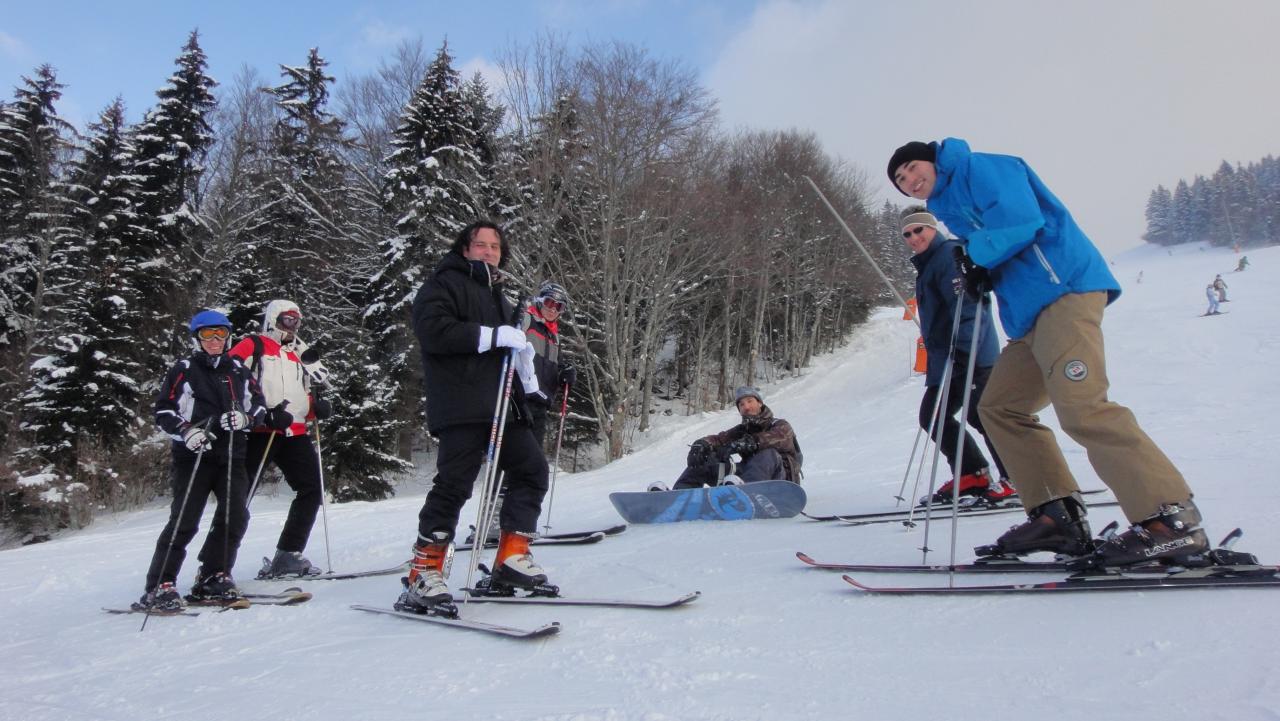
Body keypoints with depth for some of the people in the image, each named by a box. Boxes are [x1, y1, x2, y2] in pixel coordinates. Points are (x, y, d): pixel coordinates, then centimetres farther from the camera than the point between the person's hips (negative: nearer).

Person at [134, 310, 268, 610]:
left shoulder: (239, 371, 15)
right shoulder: (184, 369, 4)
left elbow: (260, 405, 14)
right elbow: (163, 411, 1)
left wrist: (245, 418, -8)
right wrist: (187, 431, -16)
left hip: (231, 456, 4)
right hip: (192, 456, -4)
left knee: (235, 516, -5)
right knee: (185, 521, -9)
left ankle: (212, 579, 7)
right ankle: (159, 587, -1)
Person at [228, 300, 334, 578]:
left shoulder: (299, 355, 24)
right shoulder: (253, 345, 5)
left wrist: (318, 408, 2)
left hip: (295, 433, 6)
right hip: (260, 431, -6)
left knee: (312, 490, -2)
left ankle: (287, 555, 2)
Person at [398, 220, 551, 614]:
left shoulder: (498, 296, 28)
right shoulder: (444, 284, 2)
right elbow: (432, 329, -16)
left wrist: (524, 364, 13)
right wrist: (494, 336, -18)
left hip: (502, 403, 9)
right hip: (460, 405, -9)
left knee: (532, 468, 5)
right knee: (455, 482, -12)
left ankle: (512, 558, 12)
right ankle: (423, 577, -5)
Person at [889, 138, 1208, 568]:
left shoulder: (977, 167, -1)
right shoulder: (949, 208, 26)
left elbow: (1020, 219, -16)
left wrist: (976, 255, -3)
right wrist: (977, 272, 3)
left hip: (1064, 287, -10)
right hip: (1030, 314, 10)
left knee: (1080, 406, -22)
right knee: (999, 407, 7)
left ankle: (1171, 521, -19)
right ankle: (1057, 515, 3)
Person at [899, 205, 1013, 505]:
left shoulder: (950, 254, -9)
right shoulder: (927, 266, 22)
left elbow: (969, 303, -21)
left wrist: (964, 349, -29)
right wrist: (935, 356, 23)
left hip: (969, 356, -11)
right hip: (945, 359, 11)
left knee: (980, 415, -11)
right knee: (932, 416, 10)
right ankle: (972, 474, 14)